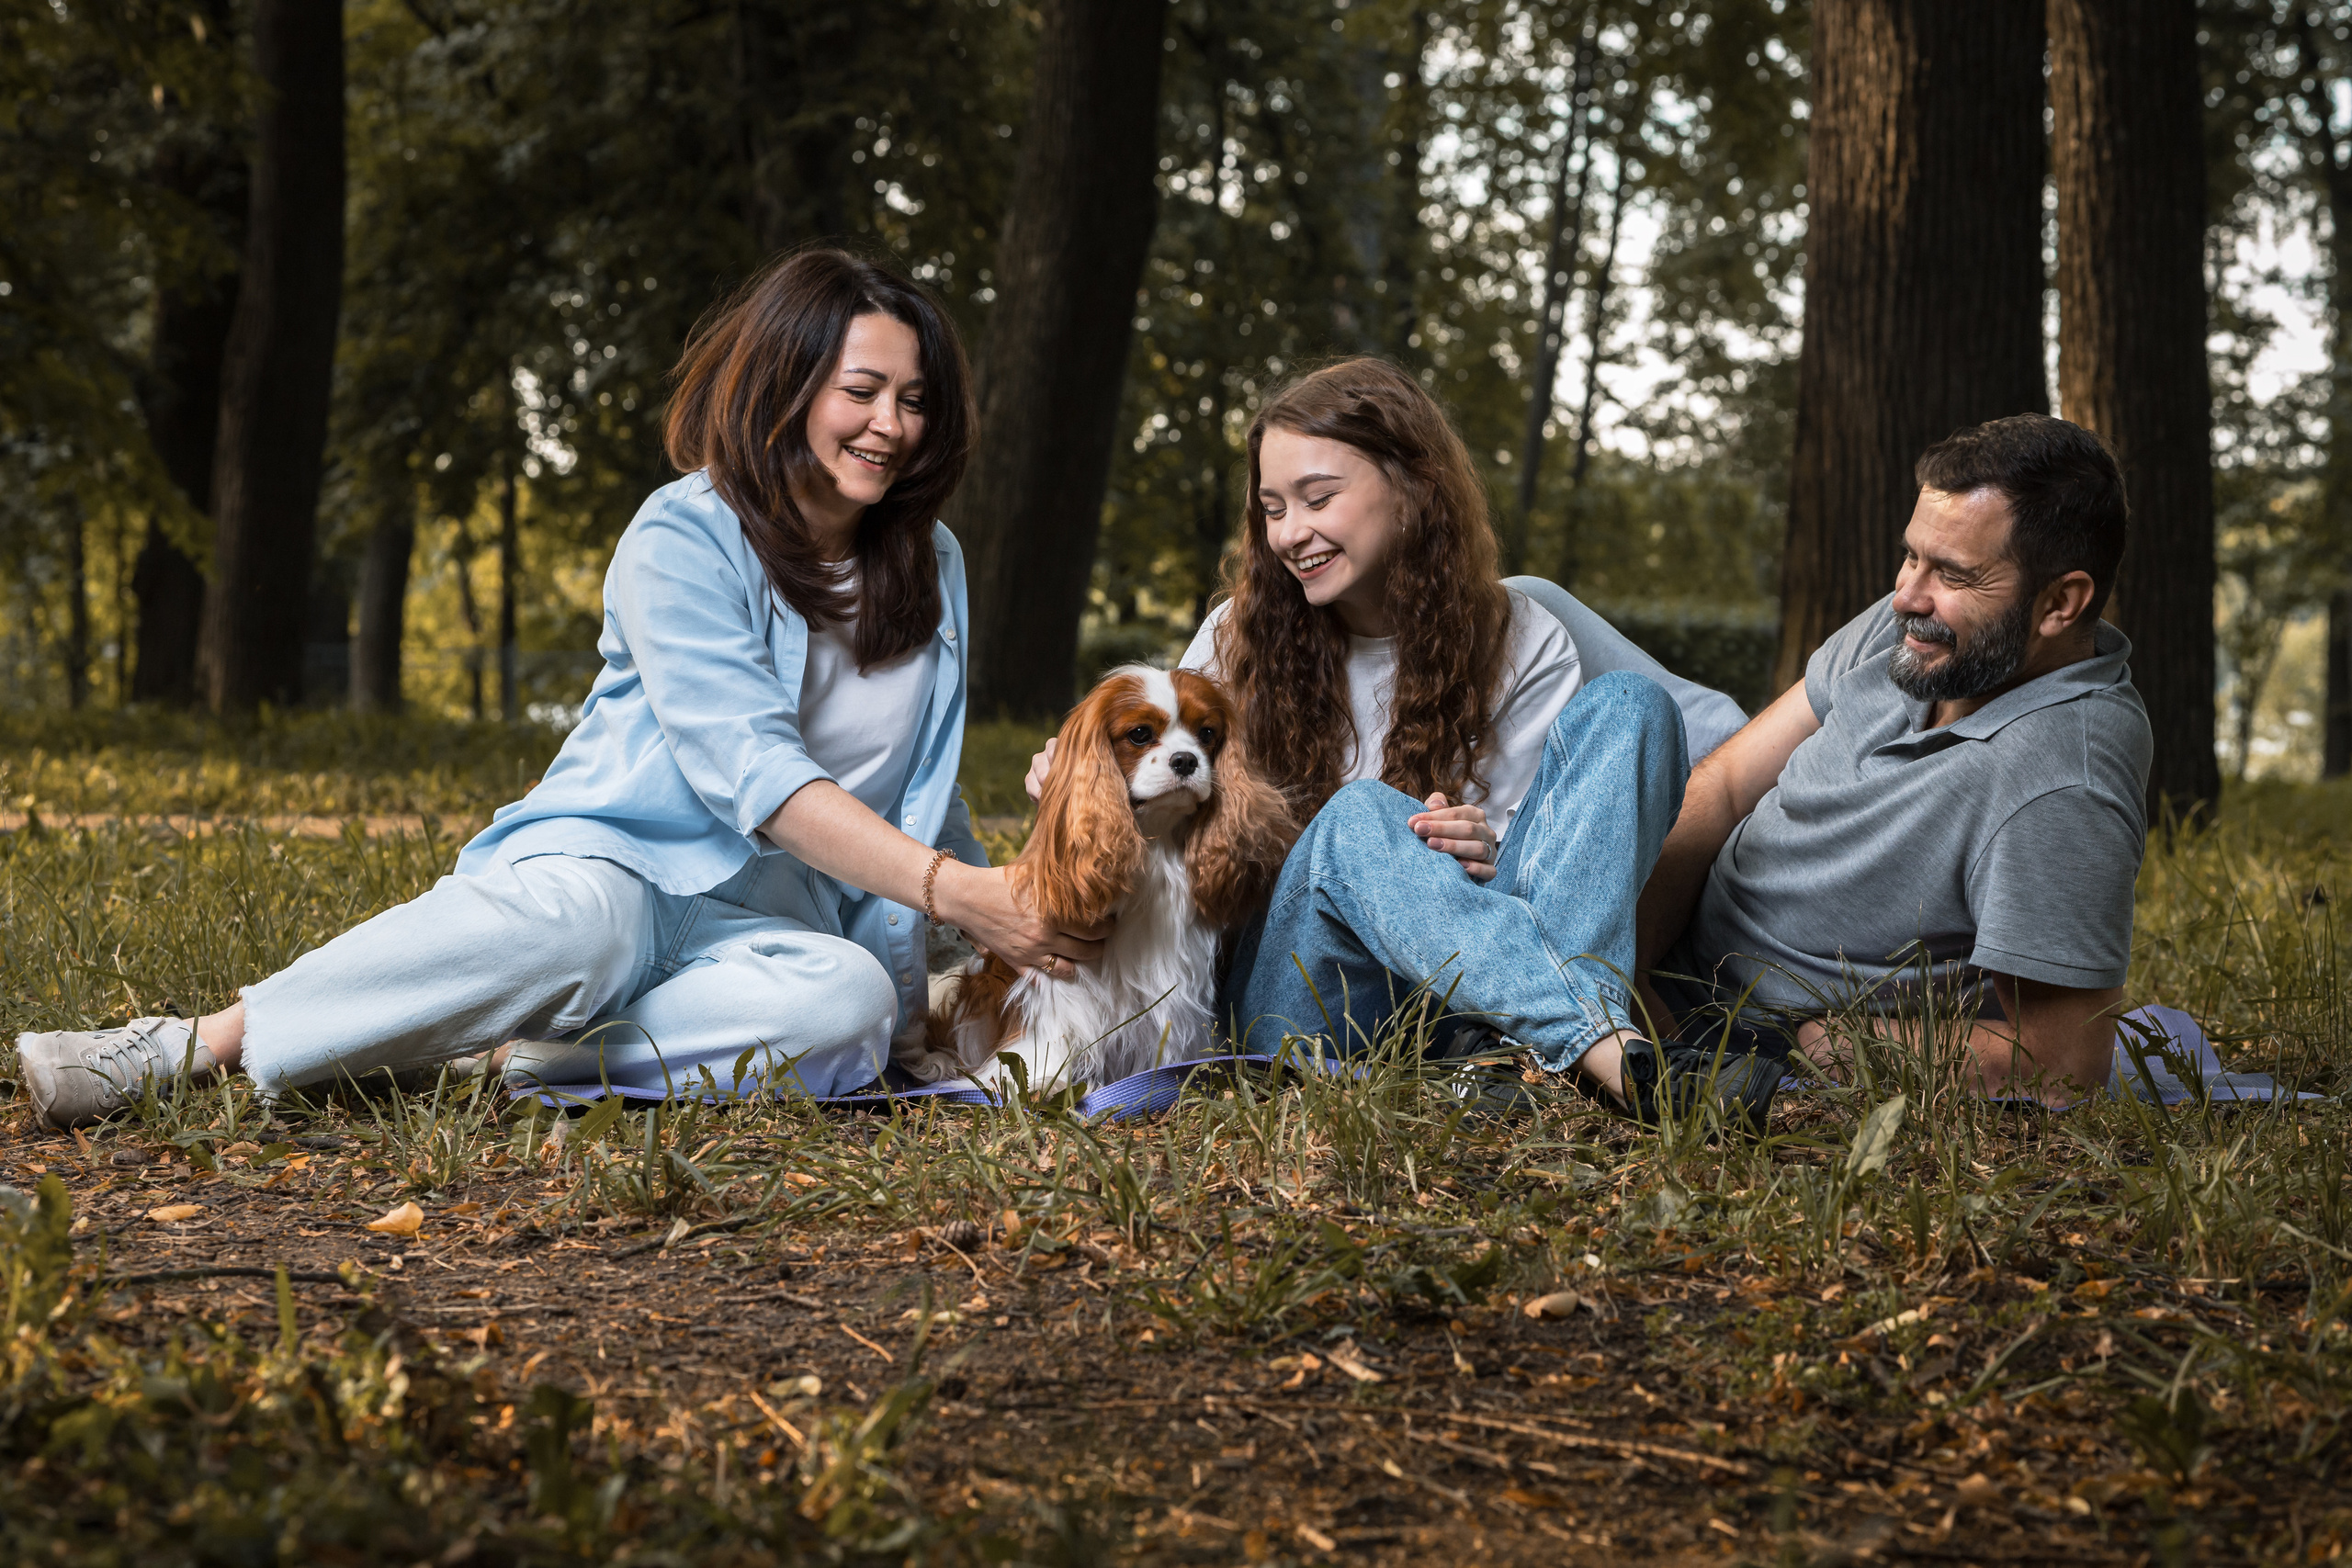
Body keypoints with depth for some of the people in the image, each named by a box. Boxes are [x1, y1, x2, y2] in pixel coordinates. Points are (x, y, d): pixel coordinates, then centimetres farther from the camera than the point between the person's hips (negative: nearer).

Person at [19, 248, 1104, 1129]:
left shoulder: (930, 567, 12)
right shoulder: (684, 540, -9)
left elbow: (921, 789, 23)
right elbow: (750, 773, -21)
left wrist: (993, 920, 10)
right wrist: (950, 888, -29)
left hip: (771, 916, 5)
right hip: (614, 854, -4)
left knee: (852, 999, -35)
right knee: (573, 922, -43)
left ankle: (513, 1057, -34)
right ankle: (185, 1049, -37)